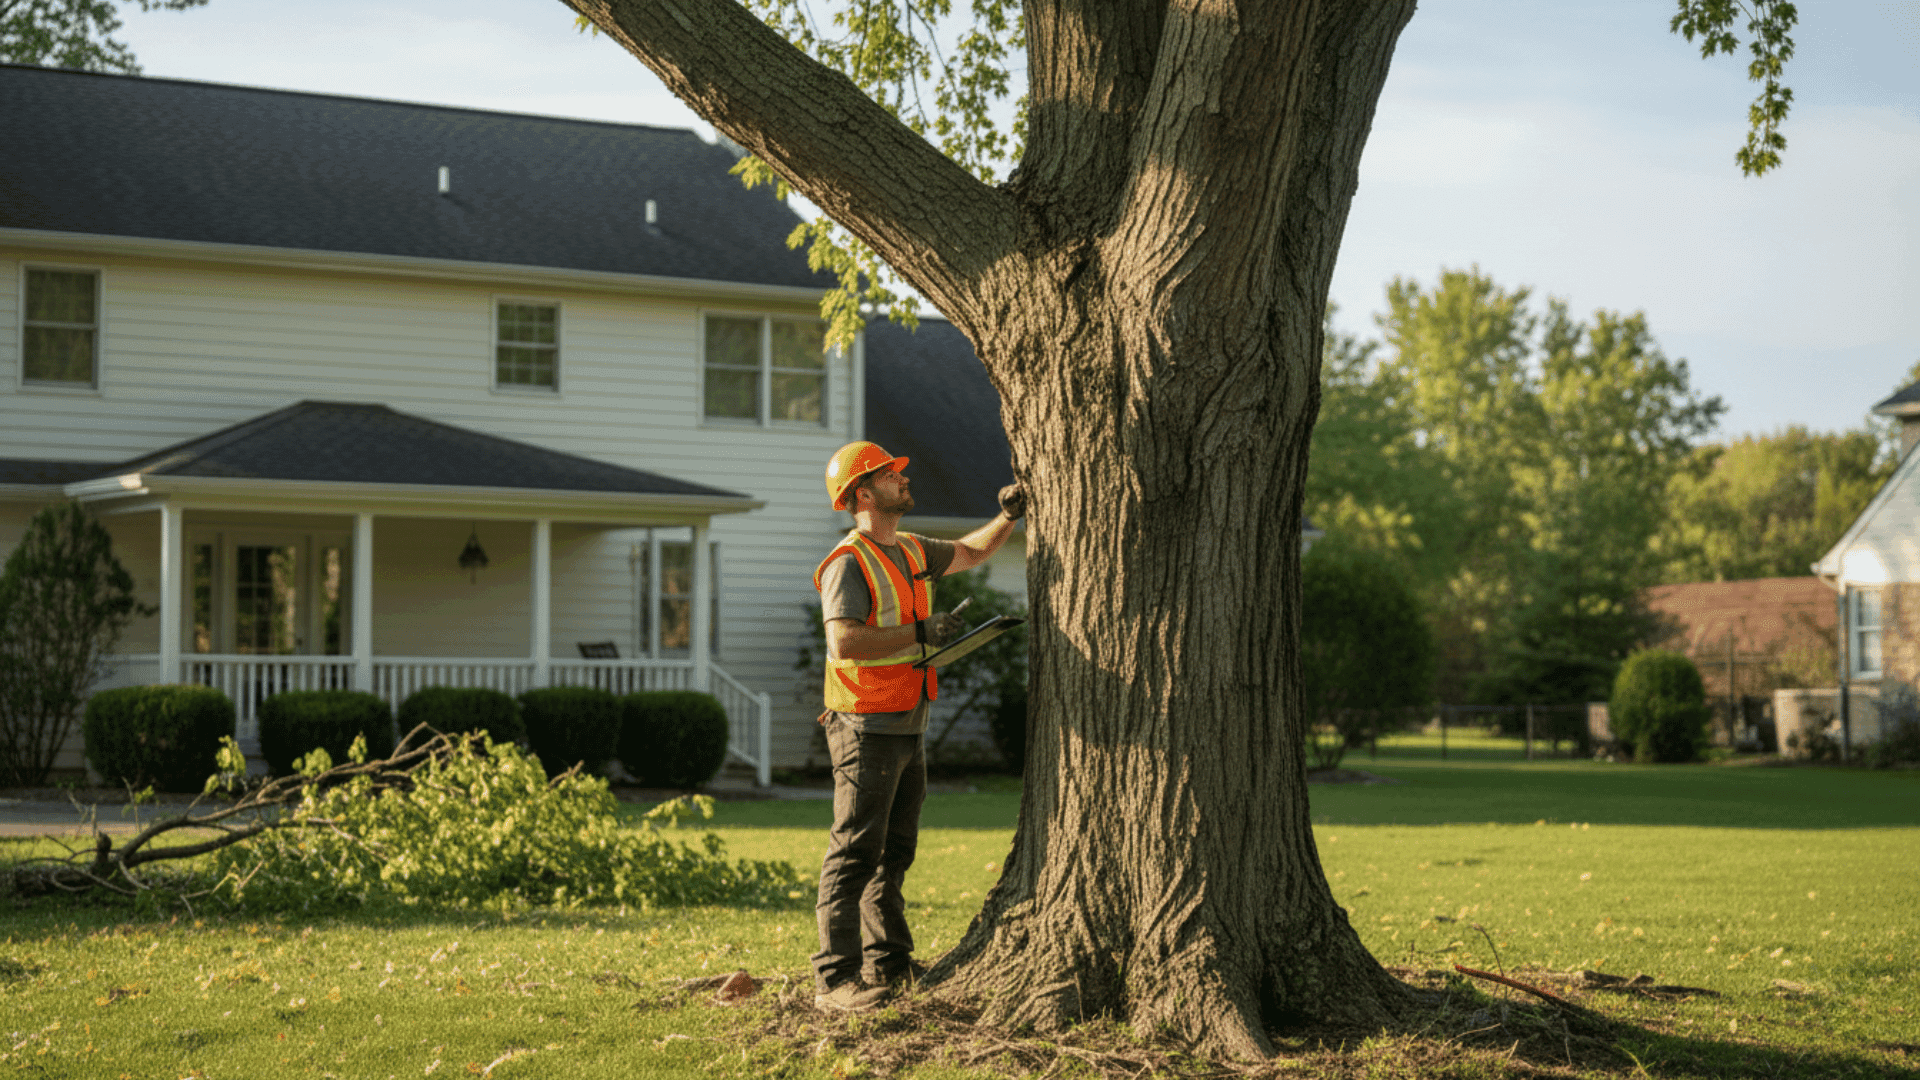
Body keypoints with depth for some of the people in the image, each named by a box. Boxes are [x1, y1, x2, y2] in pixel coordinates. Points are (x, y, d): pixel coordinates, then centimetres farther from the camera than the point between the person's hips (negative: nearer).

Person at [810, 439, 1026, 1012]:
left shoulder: (909, 551, 14)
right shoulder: (848, 563, -14)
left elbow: (969, 553, 31)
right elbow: (844, 642, -26)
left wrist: (1009, 517, 15)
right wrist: (920, 632, -21)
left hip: (908, 728, 9)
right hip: (867, 728, -9)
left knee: (894, 852, 14)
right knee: (856, 852, -10)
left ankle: (889, 963, 23)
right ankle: (835, 977, -10)